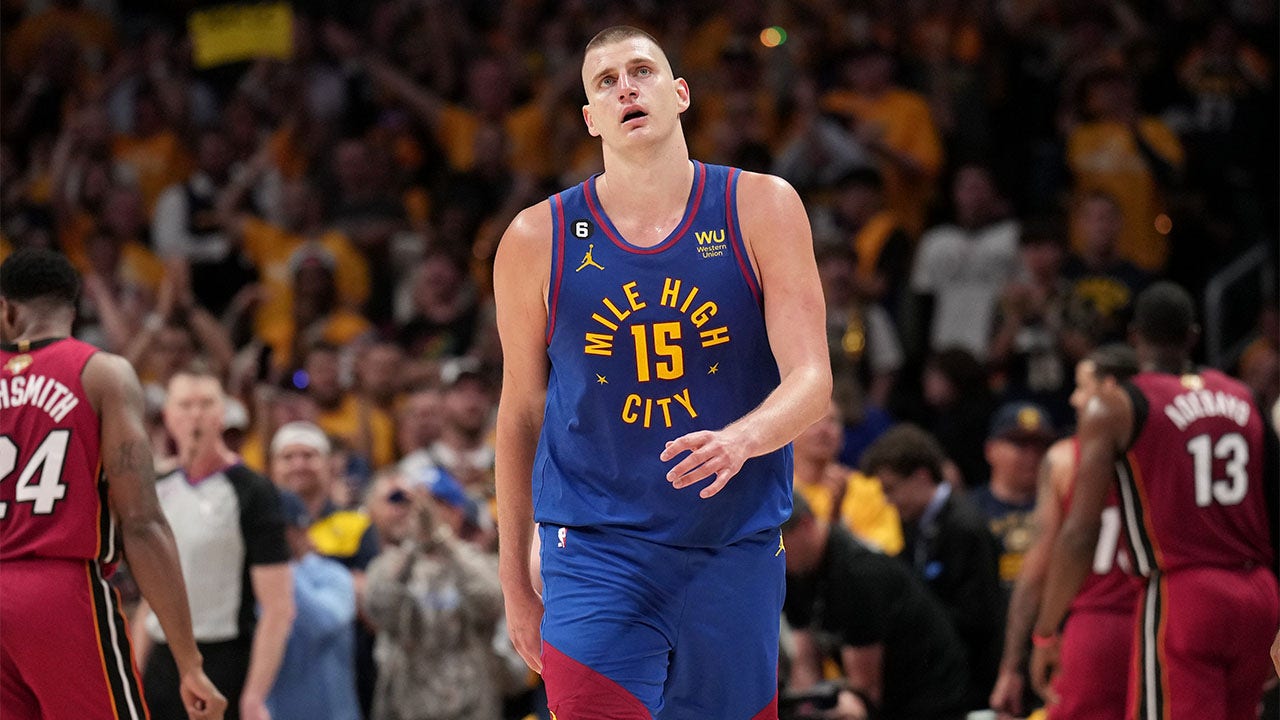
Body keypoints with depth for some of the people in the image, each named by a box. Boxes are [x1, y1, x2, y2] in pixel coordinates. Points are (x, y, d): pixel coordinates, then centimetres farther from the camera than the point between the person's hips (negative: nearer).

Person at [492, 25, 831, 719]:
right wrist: (514, 582, 14)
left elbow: (811, 380, -7)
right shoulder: (539, 239, 1)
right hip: (595, 550, -1)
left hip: (736, 548, 1)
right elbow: (521, 410, 11)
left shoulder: (761, 208, -1)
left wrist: (741, 439, -30)